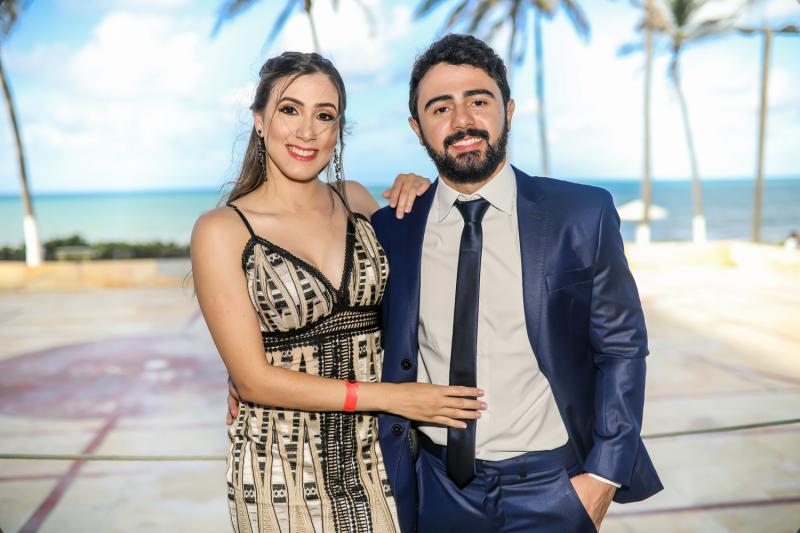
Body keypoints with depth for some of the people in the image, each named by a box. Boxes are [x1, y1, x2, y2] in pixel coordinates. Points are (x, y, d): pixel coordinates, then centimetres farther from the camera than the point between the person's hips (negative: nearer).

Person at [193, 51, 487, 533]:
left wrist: (414, 207, -2)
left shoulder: (355, 200, 1)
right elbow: (254, 379, -14)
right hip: (281, 468, -3)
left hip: (374, 455, 4)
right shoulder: (223, 231, -12)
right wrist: (392, 397, -17)